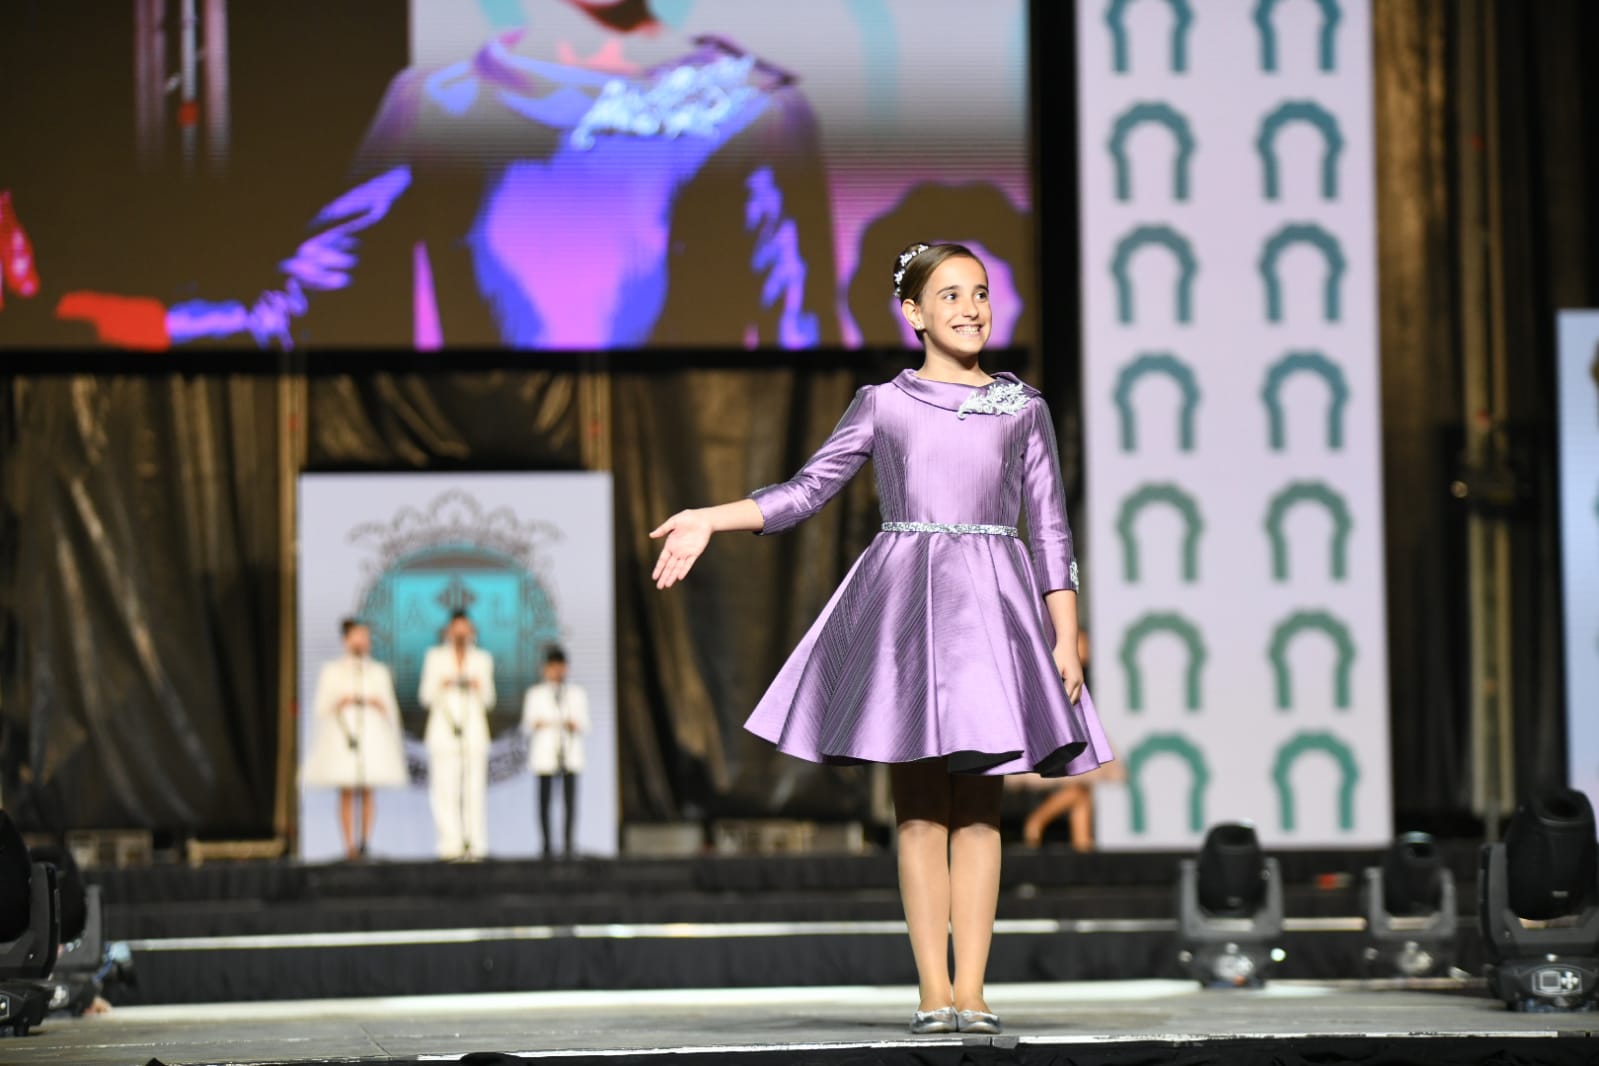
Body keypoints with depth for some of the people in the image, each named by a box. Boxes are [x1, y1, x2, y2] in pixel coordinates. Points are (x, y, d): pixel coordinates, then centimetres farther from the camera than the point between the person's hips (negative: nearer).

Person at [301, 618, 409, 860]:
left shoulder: (379, 672, 14)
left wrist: (380, 706, -6)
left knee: (367, 793, -3)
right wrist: (338, 704, -12)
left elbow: (391, 709, 15)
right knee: (346, 793, -7)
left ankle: (364, 842, -2)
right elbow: (321, 708, 6)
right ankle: (349, 846, -9)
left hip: (372, 736, 2)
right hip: (342, 735, -2)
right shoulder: (331, 672, 9)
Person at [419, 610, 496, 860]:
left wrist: (478, 687, -10)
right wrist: (441, 685, -14)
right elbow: (426, 697, 6)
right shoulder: (435, 657, 8)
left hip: (474, 729, 1)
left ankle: (475, 845, -4)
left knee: (475, 788, -6)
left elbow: (488, 700, 11)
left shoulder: (482, 659, 11)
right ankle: (450, 843, -10)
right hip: (443, 729, -1)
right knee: (445, 788, -9)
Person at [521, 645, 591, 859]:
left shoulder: (577, 694, 11)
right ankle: (547, 844, 1)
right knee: (545, 798, -4)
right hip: (544, 752, -1)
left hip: (570, 752, 1)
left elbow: (584, 725, 9)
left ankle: (568, 843, -2)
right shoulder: (535, 694, 6)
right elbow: (527, 725, 4)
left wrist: (575, 725, -13)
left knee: (570, 797, -4)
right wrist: (536, 724, -18)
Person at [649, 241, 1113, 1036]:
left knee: (978, 805, -2)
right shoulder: (883, 405, 9)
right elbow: (806, 491, 10)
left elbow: (1050, 529, 9)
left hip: (991, 607, 0)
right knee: (919, 804, -2)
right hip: (904, 600, 0)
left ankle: (971, 992, -1)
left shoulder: (1023, 409, 10)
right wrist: (708, 521, -1)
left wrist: (1066, 638, 2)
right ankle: (933, 992, -1)